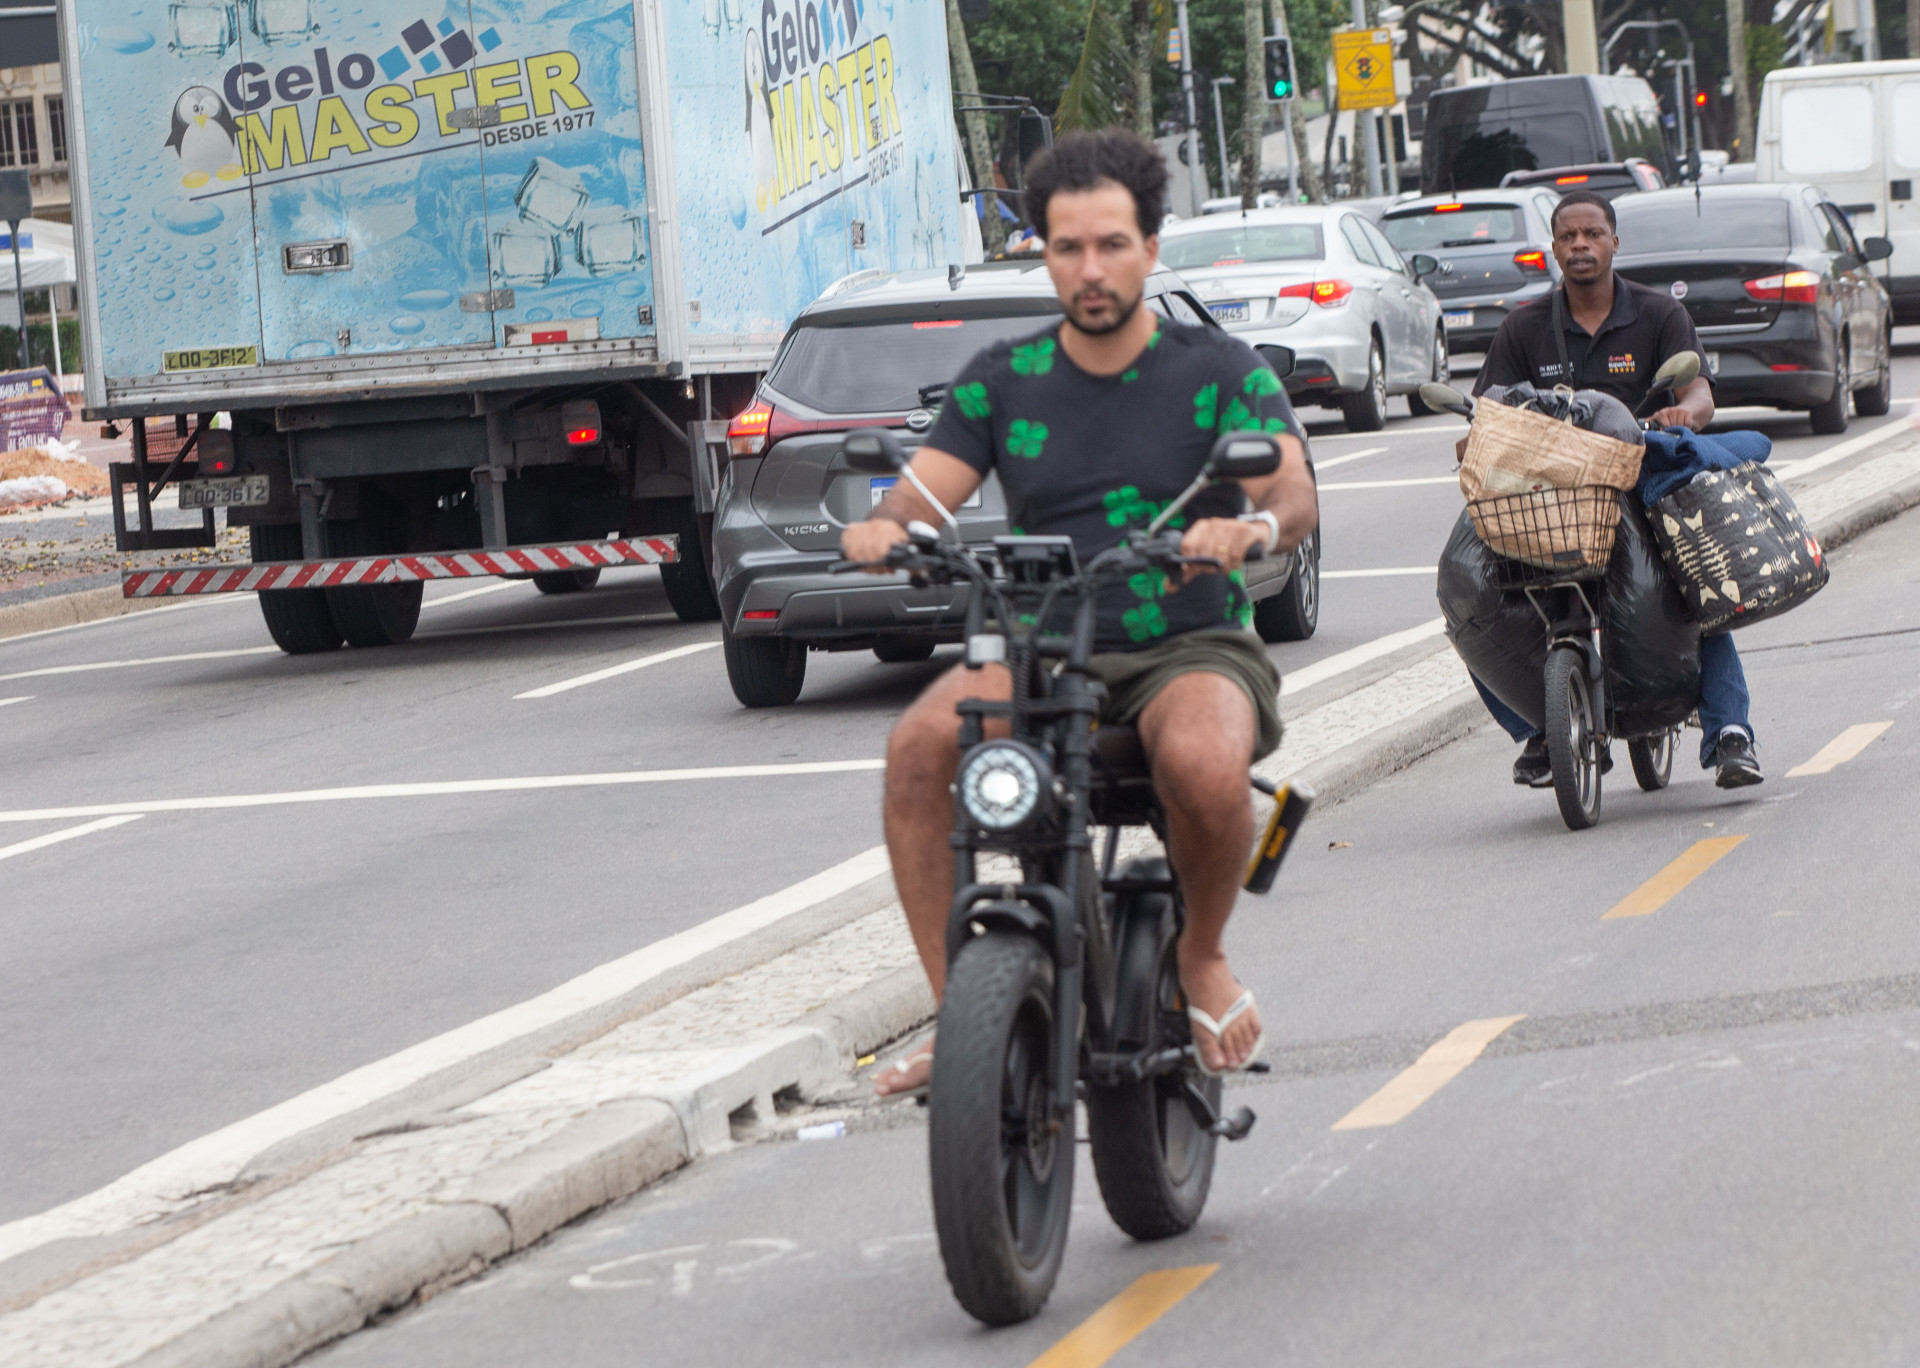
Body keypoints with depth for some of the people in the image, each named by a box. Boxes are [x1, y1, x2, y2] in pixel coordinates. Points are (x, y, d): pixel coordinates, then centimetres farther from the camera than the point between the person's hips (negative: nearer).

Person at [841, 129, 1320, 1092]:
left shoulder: (1218, 371, 2)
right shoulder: (1001, 382, 10)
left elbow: (1294, 492, -13)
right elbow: (924, 495, 1)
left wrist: (1254, 526, -38)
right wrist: (882, 528, -25)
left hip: (1192, 650, -2)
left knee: (1204, 763, -37)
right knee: (920, 747, -29)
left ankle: (1203, 956, -5)